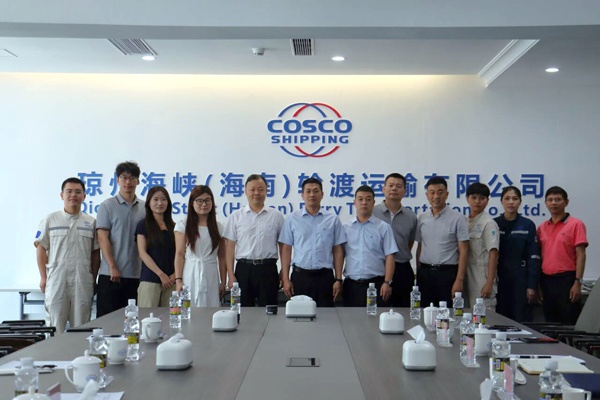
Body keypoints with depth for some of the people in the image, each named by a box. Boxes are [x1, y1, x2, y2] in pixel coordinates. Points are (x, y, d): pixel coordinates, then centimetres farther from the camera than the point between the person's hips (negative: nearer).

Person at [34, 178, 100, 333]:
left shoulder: (91, 222, 10)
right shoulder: (50, 220, 6)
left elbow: (95, 253, 11)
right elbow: (41, 248, 5)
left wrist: (93, 279, 5)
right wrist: (43, 277, -1)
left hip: (82, 281, 1)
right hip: (56, 281, -1)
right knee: (56, 327, 1)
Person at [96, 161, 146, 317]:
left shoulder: (145, 208, 10)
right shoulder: (107, 206, 1)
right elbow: (103, 239, -5)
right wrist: (113, 267, -12)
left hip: (136, 275, 3)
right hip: (111, 275, -3)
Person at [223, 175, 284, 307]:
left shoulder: (276, 216, 6)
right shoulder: (236, 216, 7)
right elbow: (230, 247, 4)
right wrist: (231, 276, -3)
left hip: (268, 270, 0)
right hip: (244, 268, 1)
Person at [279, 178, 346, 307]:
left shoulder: (333, 219, 5)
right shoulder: (292, 219, 5)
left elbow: (338, 251, 6)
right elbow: (286, 249, 4)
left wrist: (338, 279, 0)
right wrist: (285, 279, -2)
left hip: (324, 277, 0)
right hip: (300, 276, 0)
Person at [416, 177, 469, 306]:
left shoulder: (457, 219, -4)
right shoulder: (422, 219, 9)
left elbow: (463, 251, -7)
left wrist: (459, 280, -13)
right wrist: (418, 273, 9)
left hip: (447, 273, -4)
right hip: (425, 273, 4)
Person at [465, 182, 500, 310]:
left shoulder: (488, 224, -7)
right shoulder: (465, 222, 11)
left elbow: (493, 255, -12)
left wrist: (489, 284, -18)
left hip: (482, 279, -6)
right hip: (468, 279, 6)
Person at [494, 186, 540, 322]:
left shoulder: (527, 225, 2)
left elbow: (533, 257, 0)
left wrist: (532, 285, -6)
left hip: (520, 279, -1)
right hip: (499, 280, 1)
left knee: (522, 320, -2)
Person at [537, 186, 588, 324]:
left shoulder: (576, 224, -3)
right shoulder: (542, 228, 12)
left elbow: (581, 255, -7)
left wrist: (577, 283, -15)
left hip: (566, 279, -5)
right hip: (546, 280, 5)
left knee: (570, 323, -2)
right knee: (550, 323, 11)